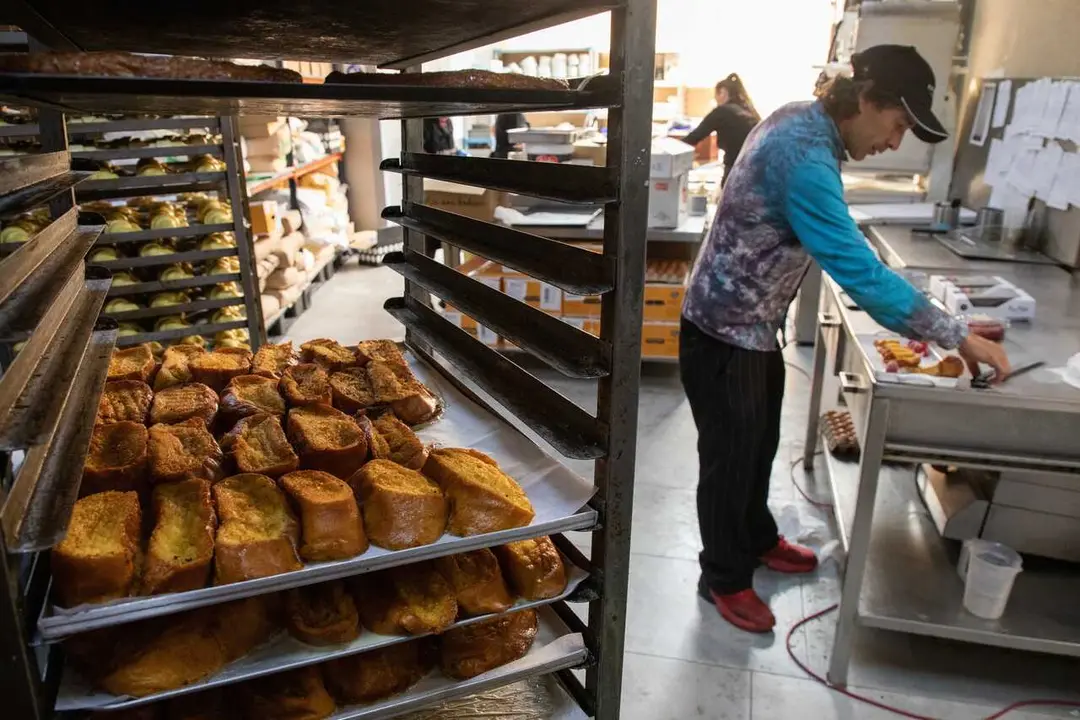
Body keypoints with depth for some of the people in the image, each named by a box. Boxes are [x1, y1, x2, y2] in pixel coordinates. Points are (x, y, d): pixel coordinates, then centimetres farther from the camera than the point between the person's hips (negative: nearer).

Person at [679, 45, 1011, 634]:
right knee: (731, 457, 7)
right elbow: (858, 270, -31)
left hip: (756, 324, 9)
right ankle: (725, 579, 28)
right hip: (725, 331, -9)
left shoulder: (802, 121, 2)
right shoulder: (803, 154, -28)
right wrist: (958, 338, -24)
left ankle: (756, 539, 46)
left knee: (759, 445, 23)